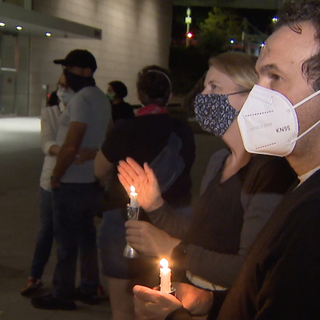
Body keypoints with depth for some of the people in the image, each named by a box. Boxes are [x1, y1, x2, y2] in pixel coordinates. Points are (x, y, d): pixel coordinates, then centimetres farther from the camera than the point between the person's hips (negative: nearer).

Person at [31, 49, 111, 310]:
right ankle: (88, 288, 26)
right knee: (87, 235, 17)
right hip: (92, 181, 10)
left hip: (72, 183, -9)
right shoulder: (102, 98, 12)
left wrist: (56, 176, -13)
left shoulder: (81, 99, -18)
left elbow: (70, 146, -24)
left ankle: (62, 295, 10)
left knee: (66, 240, 0)